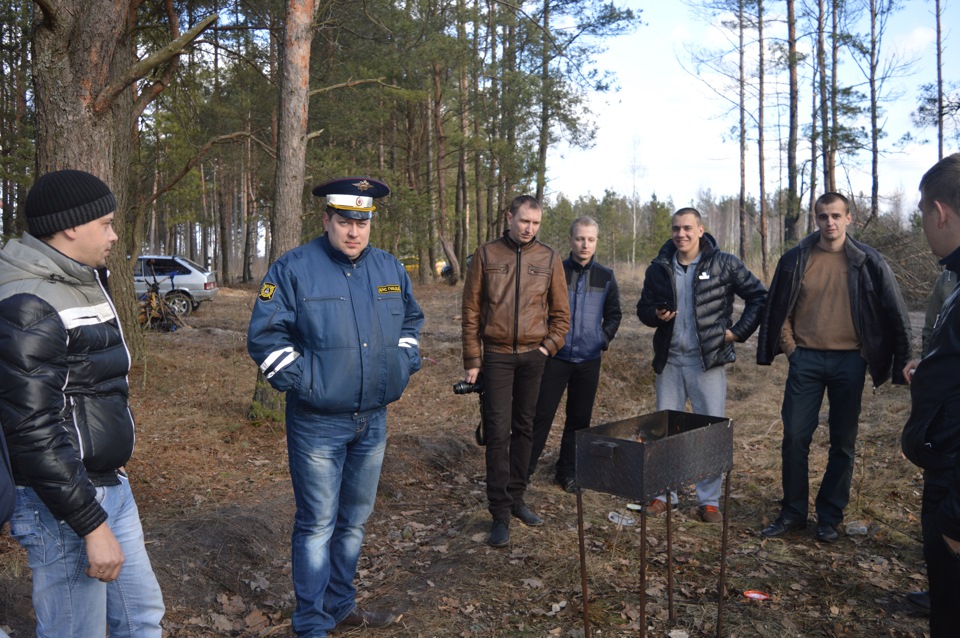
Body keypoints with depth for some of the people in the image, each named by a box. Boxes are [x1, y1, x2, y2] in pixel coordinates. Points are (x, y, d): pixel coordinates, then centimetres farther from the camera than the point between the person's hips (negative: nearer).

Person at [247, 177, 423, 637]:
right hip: (317, 423, -5)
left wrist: (402, 365, 9)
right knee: (317, 525, 2)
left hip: (373, 421, 6)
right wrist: (301, 381, -14)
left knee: (355, 519, 18)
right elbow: (264, 336, -9)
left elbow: (411, 320, 21)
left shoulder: (390, 268, 6)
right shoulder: (294, 268, -10)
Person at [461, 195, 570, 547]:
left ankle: (516, 498, 25)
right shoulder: (486, 255, -1)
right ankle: (500, 513, 2)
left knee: (524, 428, 11)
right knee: (498, 431, -4)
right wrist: (472, 360, -3)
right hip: (497, 355, -2)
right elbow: (471, 311, 0)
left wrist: (549, 346, -2)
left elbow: (560, 312, 9)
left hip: (533, 356, 2)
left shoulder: (548, 258, 4)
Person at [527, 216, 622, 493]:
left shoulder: (605, 277, 5)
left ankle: (568, 471, 24)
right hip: (556, 356, -2)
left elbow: (614, 314, 15)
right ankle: (525, 468, 10)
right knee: (542, 414, -1)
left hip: (589, 359, 3)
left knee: (579, 418, 10)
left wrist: (604, 338, 2)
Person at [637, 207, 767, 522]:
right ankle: (664, 493, 24)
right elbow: (643, 307, 15)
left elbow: (759, 296, 1)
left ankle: (709, 500, 16)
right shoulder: (659, 268, 6)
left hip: (708, 361, -3)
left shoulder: (724, 264, -4)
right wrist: (656, 315, -8)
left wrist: (739, 331, -6)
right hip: (669, 361, 3)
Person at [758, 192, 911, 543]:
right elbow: (777, 309, 9)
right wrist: (789, 347, 4)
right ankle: (793, 512, 16)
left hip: (849, 361, 0)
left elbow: (894, 314, 2)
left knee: (843, 443, 7)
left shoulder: (867, 261, -2)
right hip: (806, 359, 1)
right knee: (794, 438, 2)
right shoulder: (795, 259, 0)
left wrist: (900, 364, 0)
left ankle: (830, 517, 21)